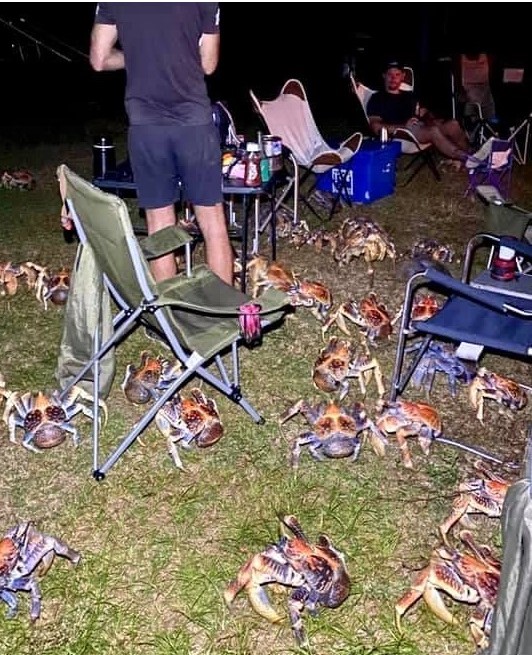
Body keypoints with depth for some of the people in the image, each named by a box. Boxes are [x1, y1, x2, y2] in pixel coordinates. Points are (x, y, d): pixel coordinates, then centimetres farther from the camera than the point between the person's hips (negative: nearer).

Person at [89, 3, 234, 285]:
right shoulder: (206, 4, -2)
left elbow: (99, 60, 5)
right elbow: (208, 64, 5)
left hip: (145, 125, 1)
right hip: (194, 121, -1)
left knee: (159, 226, 9)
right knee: (213, 223, 7)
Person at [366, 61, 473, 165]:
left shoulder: (410, 96, 29)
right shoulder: (377, 99, 8)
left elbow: (426, 114, 25)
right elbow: (375, 127, -6)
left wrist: (432, 120, -1)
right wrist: (404, 126, -17)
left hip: (423, 129, 7)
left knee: (452, 124, -18)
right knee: (433, 130, -33)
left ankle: (468, 155, -34)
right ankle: (465, 158, -38)